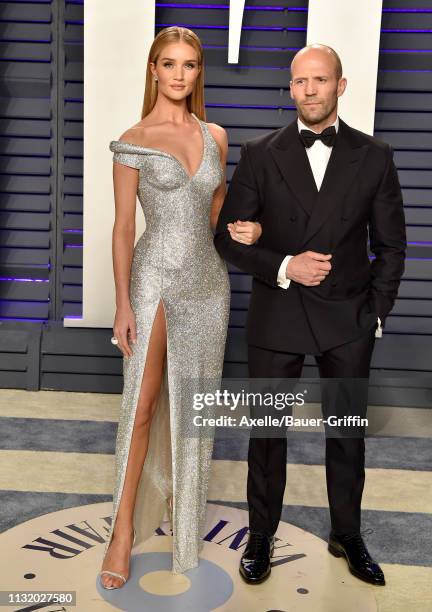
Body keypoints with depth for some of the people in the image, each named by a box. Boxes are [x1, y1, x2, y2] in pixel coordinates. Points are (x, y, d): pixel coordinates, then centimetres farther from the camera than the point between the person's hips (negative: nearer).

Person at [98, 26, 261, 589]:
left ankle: (181, 498, 32)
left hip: (207, 279, 4)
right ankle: (124, 528, 10)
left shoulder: (215, 137, 8)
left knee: (192, 401, 13)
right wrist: (122, 304, -9)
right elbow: (123, 228, -6)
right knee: (142, 404, -2)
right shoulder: (133, 141, -4)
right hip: (154, 278, -4)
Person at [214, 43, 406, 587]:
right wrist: (284, 267, -17)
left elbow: (390, 245, 5)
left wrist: (376, 314, 1)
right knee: (267, 434, 11)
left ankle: (347, 536, 35)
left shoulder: (374, 156, 0)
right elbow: (227, 237, -3)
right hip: (276, 317, 0)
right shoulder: (260, 154, -3)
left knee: (348, 433, 14)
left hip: (348, 322, 1)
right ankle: (261, 537, 31)